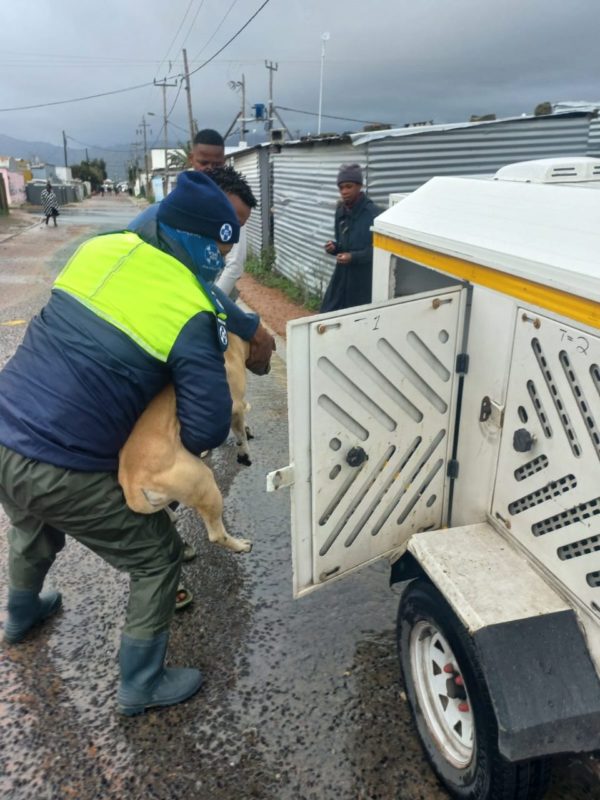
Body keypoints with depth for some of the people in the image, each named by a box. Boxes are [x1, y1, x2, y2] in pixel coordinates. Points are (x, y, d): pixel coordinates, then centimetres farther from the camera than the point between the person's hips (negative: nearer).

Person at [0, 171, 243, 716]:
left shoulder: (102, 248, 4)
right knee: (158, 558, 15)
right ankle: (141, 685, 32)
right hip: (61, 470, -7)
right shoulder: (193, 315, -14)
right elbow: (208, 430, -15)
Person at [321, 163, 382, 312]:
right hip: (342, 273, 7)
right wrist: (334, 247, -5)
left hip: (364, 278, -7)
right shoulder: (341, 211, 7)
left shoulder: (373, 214, -15)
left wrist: (354, 257, -24)